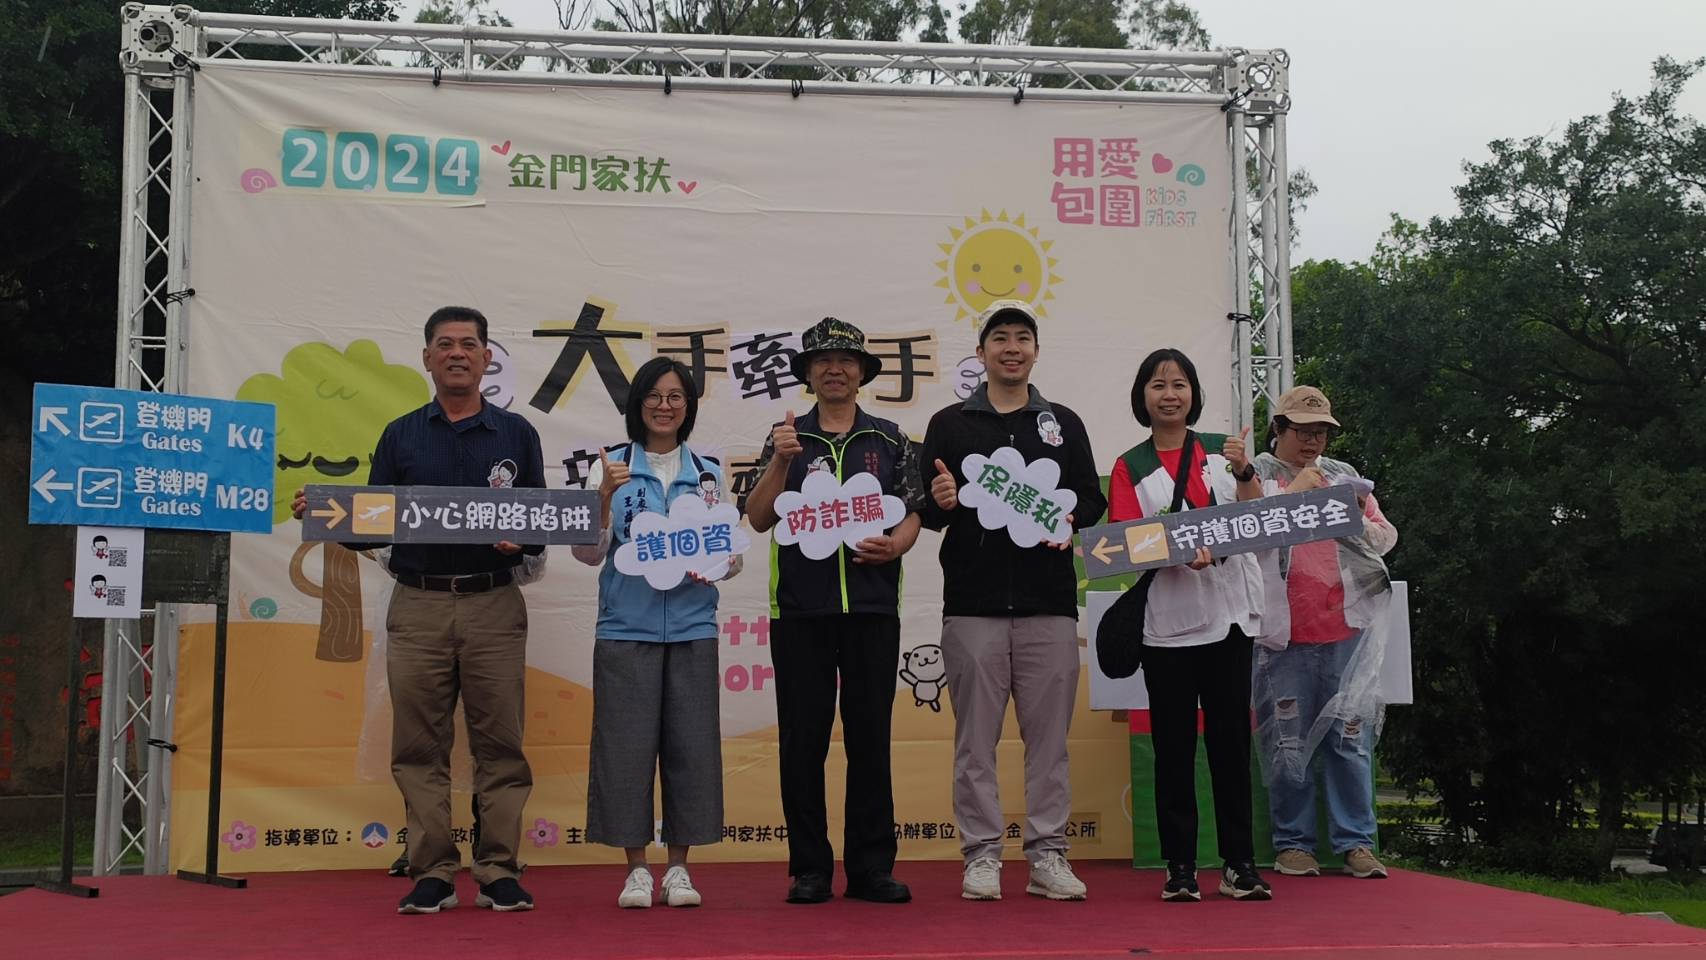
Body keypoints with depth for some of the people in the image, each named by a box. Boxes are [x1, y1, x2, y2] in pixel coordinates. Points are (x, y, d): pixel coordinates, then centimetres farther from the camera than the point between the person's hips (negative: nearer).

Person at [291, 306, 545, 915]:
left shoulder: (516, 434, 10)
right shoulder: (400, 436, 12)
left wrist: (521, 540, -13)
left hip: (493, 606, -1)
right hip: (417, 607, 1)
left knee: (499, 744, -1)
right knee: (420, 749, 1)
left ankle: (499, 873, 6)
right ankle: (432, 874, 8)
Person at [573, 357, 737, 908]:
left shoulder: (709, 474, 10)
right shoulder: (610, 467, 4)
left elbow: (735, 552, 13)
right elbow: (588, 554, 1)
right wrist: (602, 499, -15)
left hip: (692, 628, 2)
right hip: (626, 628, -2)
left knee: (690, 743, 2)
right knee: (627, 744, -1)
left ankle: (678, 867, 13)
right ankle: (637, 868, 10)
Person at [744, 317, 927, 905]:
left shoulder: (889, 440, 11)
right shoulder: (787, 438, 10)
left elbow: (911, 515, 9)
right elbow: (759, 520, 2)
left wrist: (894, 545, -12)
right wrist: (780, 462, -11)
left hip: (872, 606, 0)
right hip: (800, 607, 0)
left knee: (870, 738, 3)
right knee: (802, 739, 2)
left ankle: (871, 867, 11)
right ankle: (809, 868, 10)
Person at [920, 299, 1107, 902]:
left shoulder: (1063, 424, 14)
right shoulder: (949, 424, 9)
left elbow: (1094, 500, 13)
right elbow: (925, 514, 7)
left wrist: (1070, 519, -8)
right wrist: (940, 504, -15)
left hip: (1049, 603, 1)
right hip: (973, 603, -1)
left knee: (1048, 734, 3)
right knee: (976, 737, 1)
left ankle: (1047, 854, 11)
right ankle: (981, 855, 9)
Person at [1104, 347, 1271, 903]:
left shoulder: (1222, 450, 10)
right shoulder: (1129, 468, 5)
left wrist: (1244, 471, -14)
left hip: (1230, 614, 1)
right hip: (1166, 621, -1)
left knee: (1231, 741, 3)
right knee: (1174, 747, 1)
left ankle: (1239, 864, 9)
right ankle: (1179, 868, 7)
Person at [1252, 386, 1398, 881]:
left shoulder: (1345, 474, 17)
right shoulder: (1257, 475, 8)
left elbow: (1387, 538, 15)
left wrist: (1358, 519, -3)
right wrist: (1292, 493, -12)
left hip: (1347, 628, 3)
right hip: (1285, 631, -2)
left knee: (1351, 737, 1)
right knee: (1288, 742, 1)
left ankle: (1356, 843, 7)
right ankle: (1293, 843, 10)